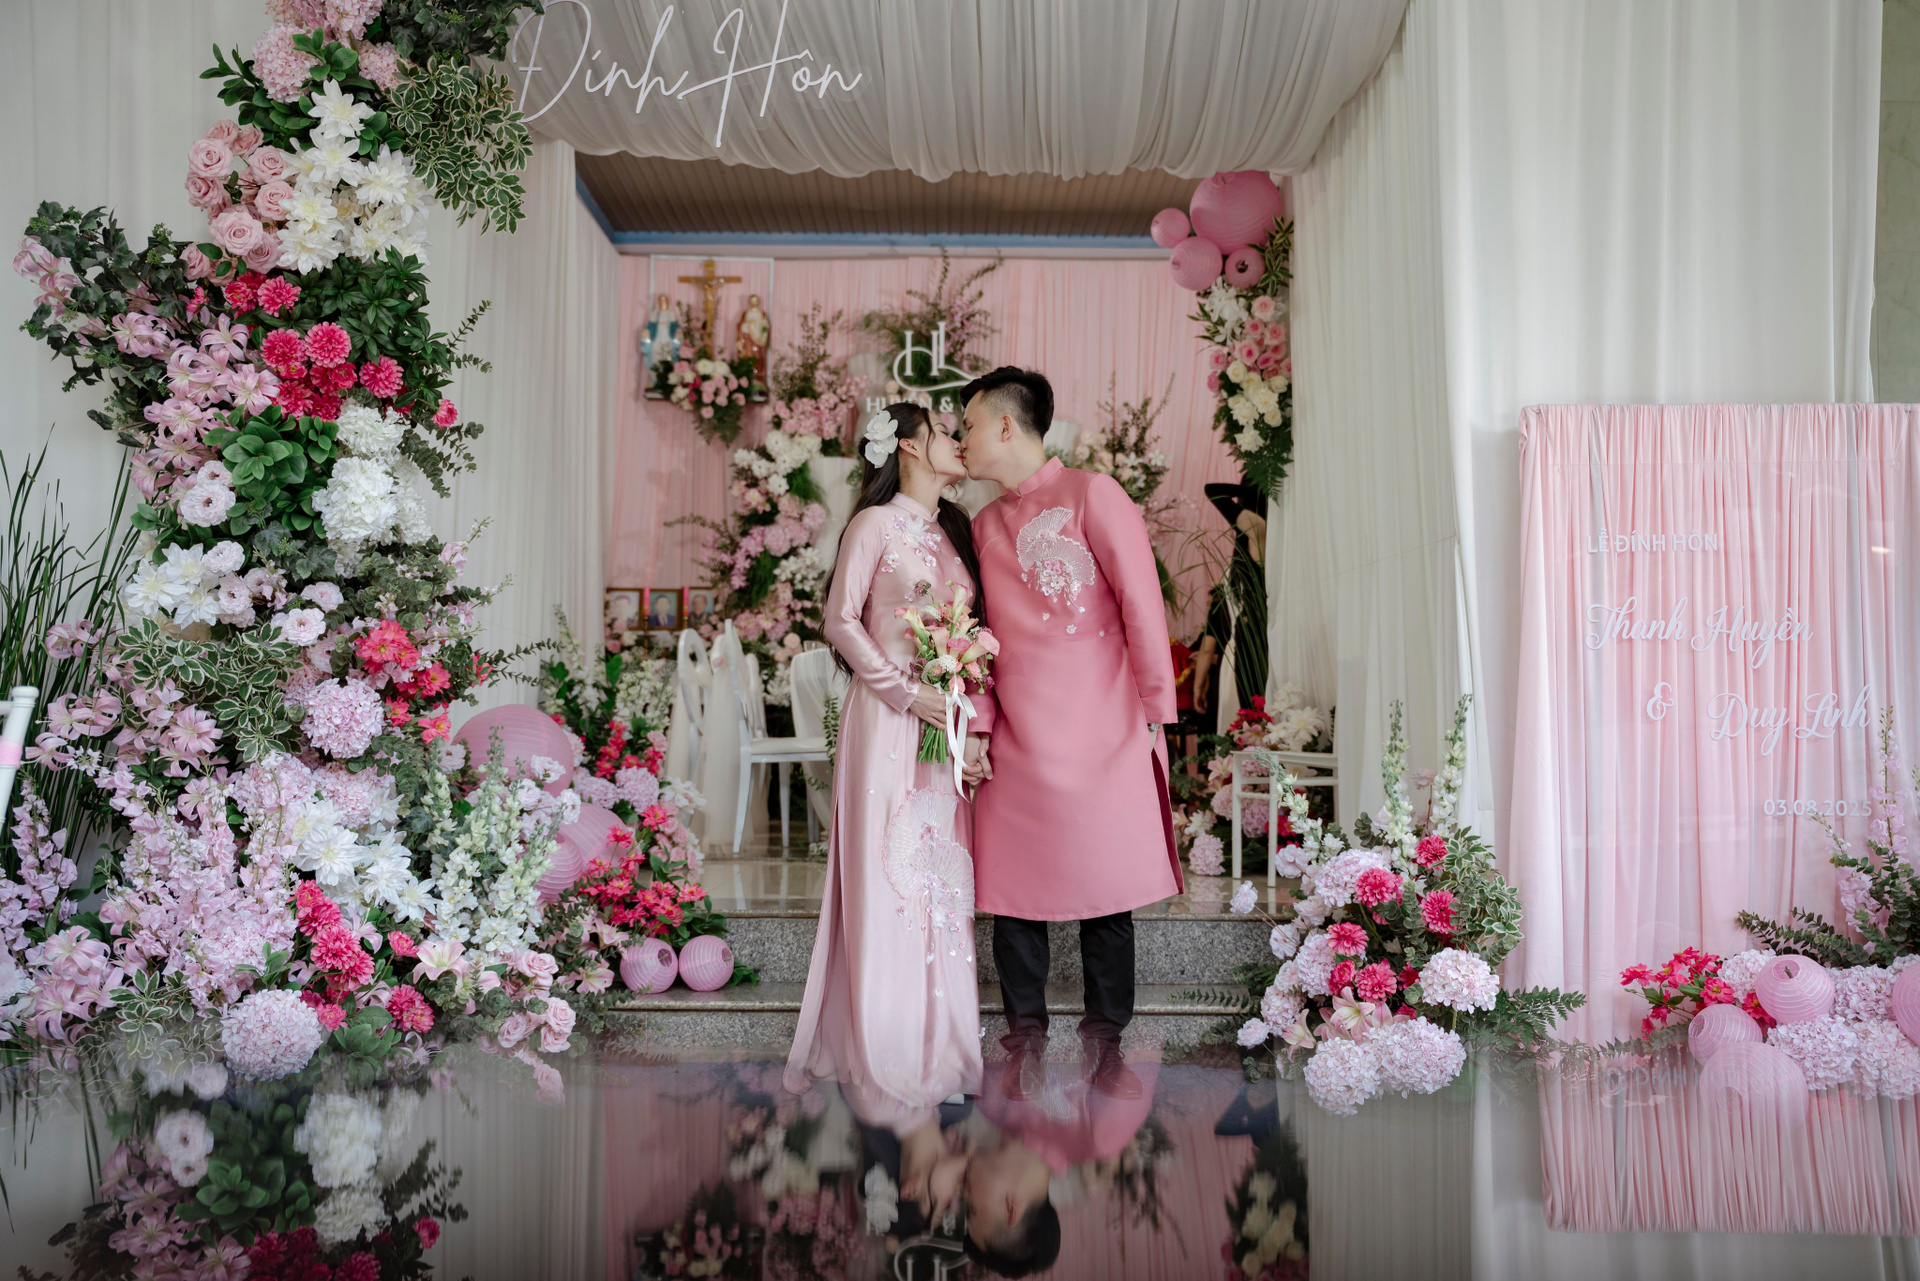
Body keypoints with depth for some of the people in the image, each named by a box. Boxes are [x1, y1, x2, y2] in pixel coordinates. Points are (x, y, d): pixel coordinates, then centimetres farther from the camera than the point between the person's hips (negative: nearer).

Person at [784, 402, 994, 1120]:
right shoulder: (876, 524, -3)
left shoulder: (955, 530, 16)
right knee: (888, 881, -4)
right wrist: (910, 691, -14)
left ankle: (939, 1050, 15)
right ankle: (884, 1067, 4)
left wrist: (979, 721, 1)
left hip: (954, 727, 6)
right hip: (889, 719, -6)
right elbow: (841, 618, -7)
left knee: (945, 883, 6)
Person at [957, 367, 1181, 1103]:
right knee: (1013, 886, 2)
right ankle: (1025, 1041, 15)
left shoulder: (1090, 495, 0)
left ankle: (1105, 1043, 14)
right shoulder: (984, 526, 16)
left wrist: (1154, 710, -6)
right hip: (1017, 743, 4)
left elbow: (1141, 604, -3)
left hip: (1102, 735, -4)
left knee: (1106, 887, 2)